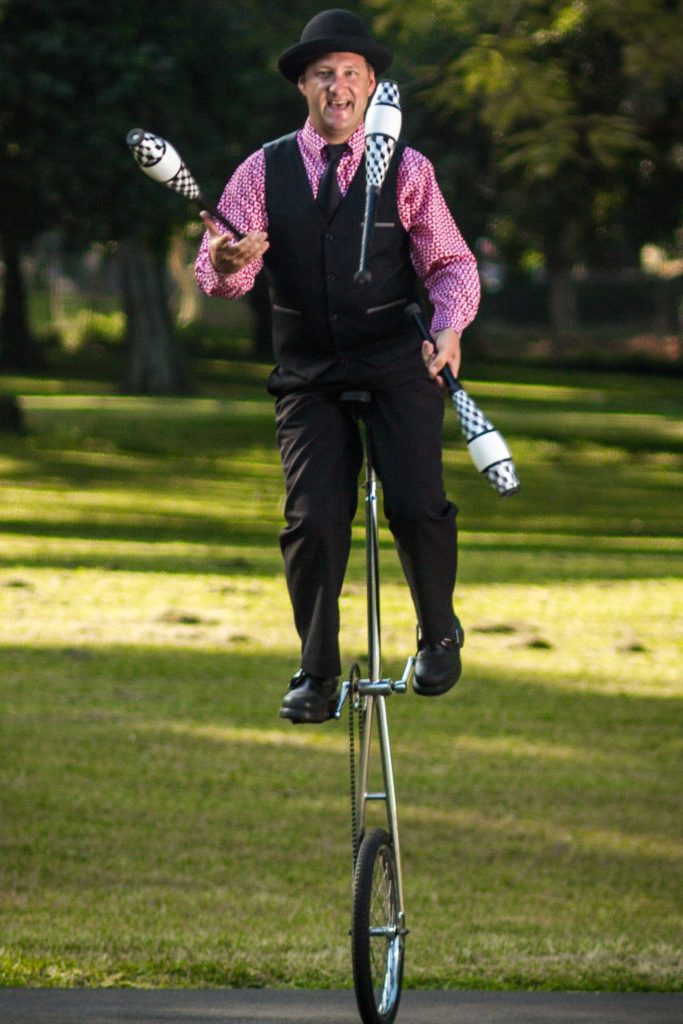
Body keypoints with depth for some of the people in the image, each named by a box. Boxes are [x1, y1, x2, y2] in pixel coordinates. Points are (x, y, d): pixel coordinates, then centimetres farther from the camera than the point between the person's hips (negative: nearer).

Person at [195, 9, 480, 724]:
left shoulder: (406, 170, 3)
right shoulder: (264, 171, 4)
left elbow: (451, 262, 3)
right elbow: (216, 275, 0)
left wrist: (449, 324, -16)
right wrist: (227, 262, -24)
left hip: (398, 365, -1)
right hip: (307, 374, 1)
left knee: (417, 507, -16)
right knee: (312, 519, -8)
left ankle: (439, 637, 11)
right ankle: (316, 673, 8)